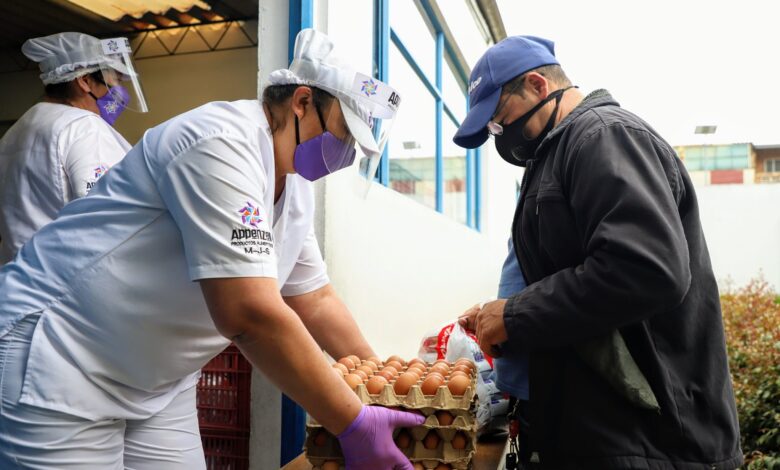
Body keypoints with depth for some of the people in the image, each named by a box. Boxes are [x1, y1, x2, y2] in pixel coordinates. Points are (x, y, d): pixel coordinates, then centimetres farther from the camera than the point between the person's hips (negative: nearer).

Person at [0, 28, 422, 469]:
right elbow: (250, 315, -32)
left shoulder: (296, 189, 4)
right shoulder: (224, 142, -24)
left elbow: (316, 301, 11)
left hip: (160, 381, 8)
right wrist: (354, 424, -25)